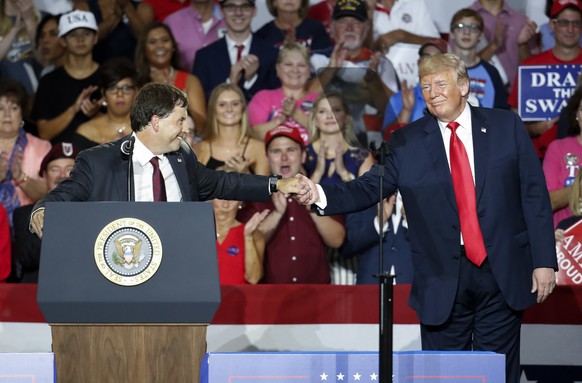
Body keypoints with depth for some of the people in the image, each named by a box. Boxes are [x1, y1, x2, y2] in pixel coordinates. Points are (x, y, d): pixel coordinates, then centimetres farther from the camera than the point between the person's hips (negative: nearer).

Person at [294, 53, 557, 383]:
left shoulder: (507, 127, 3)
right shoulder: (407, 143, 4)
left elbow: (534, 195, 2)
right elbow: (369, 189, -4)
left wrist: (544, 260, -3)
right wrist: (320, 195, -23)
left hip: (503, 276, 0)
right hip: (443, 281, 1)